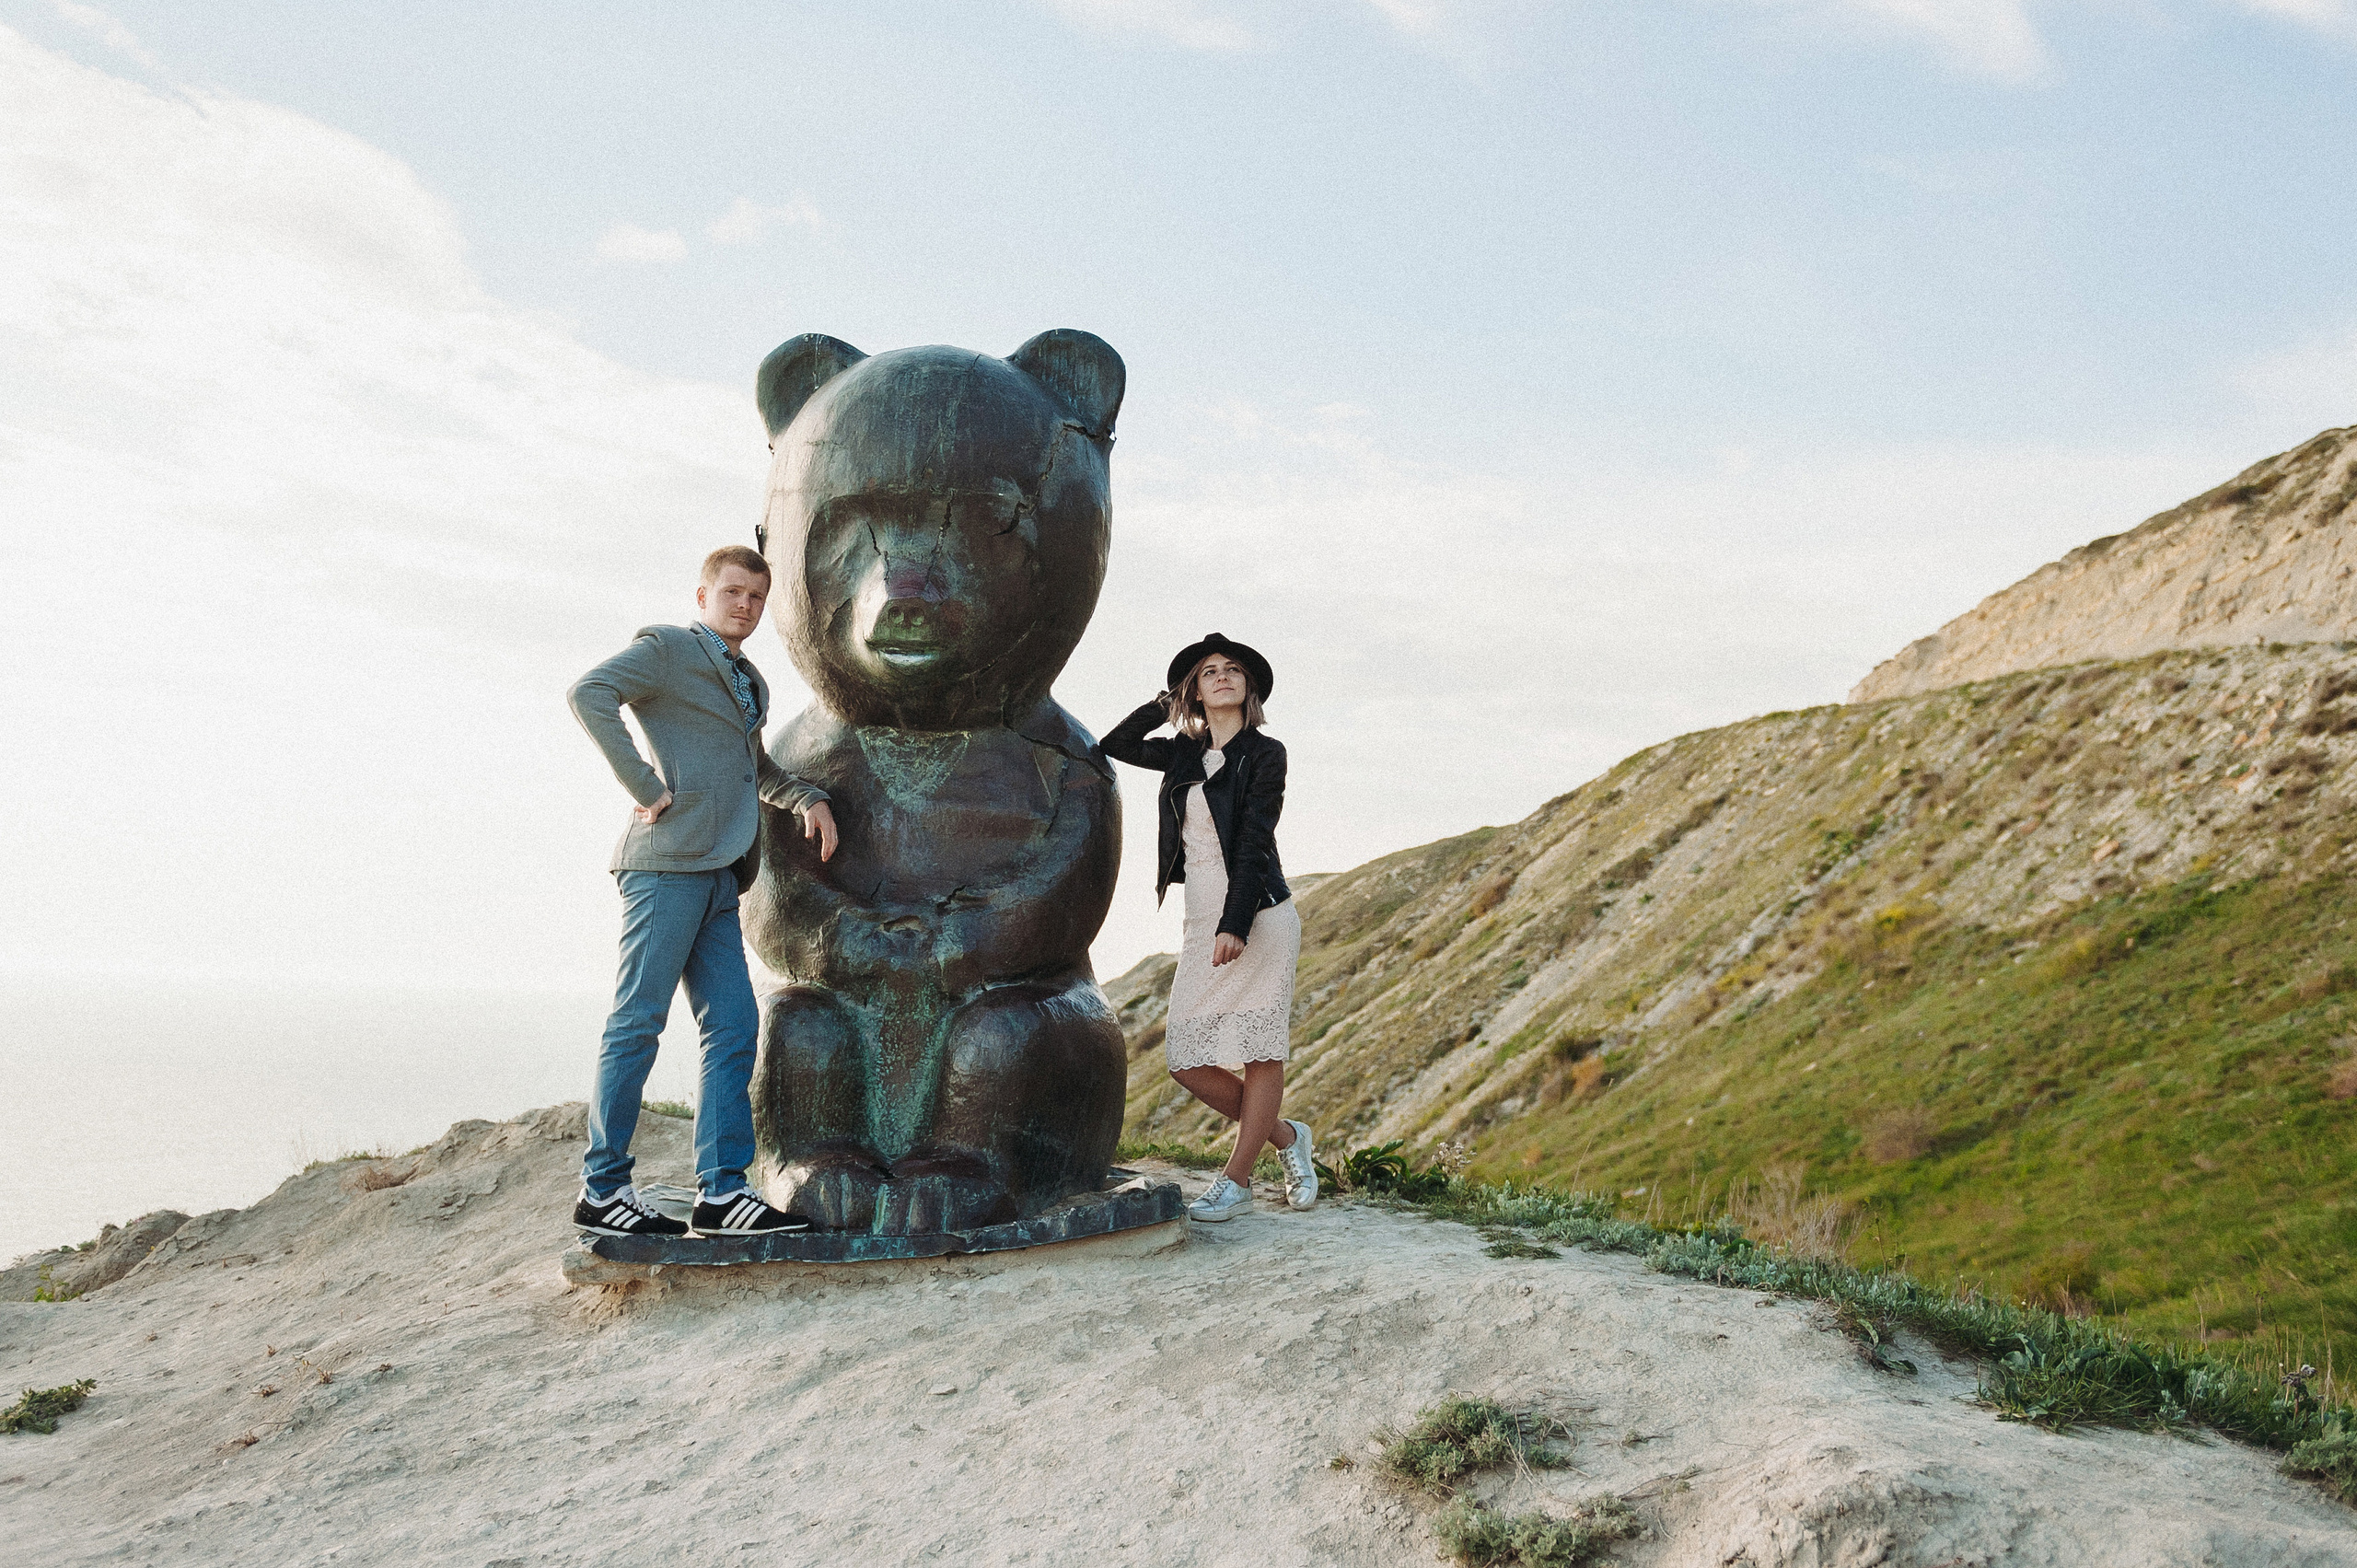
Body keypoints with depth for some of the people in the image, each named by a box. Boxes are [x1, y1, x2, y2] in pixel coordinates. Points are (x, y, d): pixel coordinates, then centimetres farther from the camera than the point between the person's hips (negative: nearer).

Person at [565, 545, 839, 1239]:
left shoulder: (750, 682, 26)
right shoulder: (667, 647, 1)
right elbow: (589, 693, -14)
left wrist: (809, 798, 21)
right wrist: (643, 784, -16)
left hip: (717, 878, 8)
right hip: (669, 862, -8)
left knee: (734, 1030, 3)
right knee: (637, 1023, -6)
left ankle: (721, 1189, 5)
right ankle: (601, 1189, -1)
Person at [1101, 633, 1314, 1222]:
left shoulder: (1265, 753, -2)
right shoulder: (1186, 753, 13)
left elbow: (1254, 842, -11)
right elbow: (1117, 745, 24)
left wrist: (1235, 925, -19)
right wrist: (1165, 703, 13)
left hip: (1257, 919, -6)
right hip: (1202, 924, 6)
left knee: (1260, 1053, -1)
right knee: (1188, 1062, 3)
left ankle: (1236, 1182, 9)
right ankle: (1286, 1138, 21)